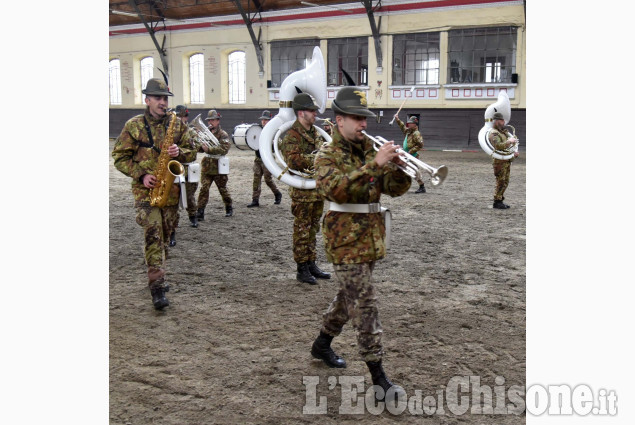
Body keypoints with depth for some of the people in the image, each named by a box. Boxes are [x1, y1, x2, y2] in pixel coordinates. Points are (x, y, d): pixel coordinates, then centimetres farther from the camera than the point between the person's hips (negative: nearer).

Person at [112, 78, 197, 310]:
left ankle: (157, 277, 29)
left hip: (171, 189, 4)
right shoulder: (133, 125, 0)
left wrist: (180, 152, -13)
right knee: (153, 235, -15)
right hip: (146, 189, -3)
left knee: (164, 236, 12)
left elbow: (192, 152, 10)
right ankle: (157, 287, -14)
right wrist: (141, 175, -13)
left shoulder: (177, 124, 7)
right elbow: (119, 157, 1)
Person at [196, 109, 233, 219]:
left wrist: (209, 149, -27)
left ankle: (229, 208, 29)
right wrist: (201, 145, -9)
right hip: (206, 166, 4)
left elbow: (224, 149, -20)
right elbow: (200, 148, 15)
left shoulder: (223, 134, -6)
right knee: (204, 188, -7)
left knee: (223, 189, 10)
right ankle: (200, 212, -7)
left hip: (218, 167, -4)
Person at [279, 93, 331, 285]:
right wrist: (316, 158, -27)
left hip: (318, 189, 8)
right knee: (302, 230, 0)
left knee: (313, 229, 15)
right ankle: (302, 269, 9)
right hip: (302, 191, -8)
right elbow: (293, 161, -27)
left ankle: (311, 264, 26)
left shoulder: (316, 132, 15)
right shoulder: (292, 136, -13)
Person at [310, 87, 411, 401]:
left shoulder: (371, 150, 10)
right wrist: (374, 164, -33)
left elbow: (396, 189, 5)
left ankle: (322, 345, 42)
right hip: (346, 242, -7)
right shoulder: (327, 156, -7)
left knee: (349, 298, 20)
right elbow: (335, 189, -28)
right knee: (365, 306, -8)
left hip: (371, 239, 7)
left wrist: (398, 166, -16)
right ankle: (379, 379, -1)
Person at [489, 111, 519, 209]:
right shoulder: (494, 133, -13)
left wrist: (513, 153, 8)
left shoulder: (503, 132, 18)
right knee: (500, 182, -7)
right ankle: (497, 202, 0)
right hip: (499, 161, -9)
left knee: (505, 182, 11)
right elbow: (498, 146, -29)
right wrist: (509, 142, -19)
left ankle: (500, 200, 18)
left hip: (507, 161, 9)